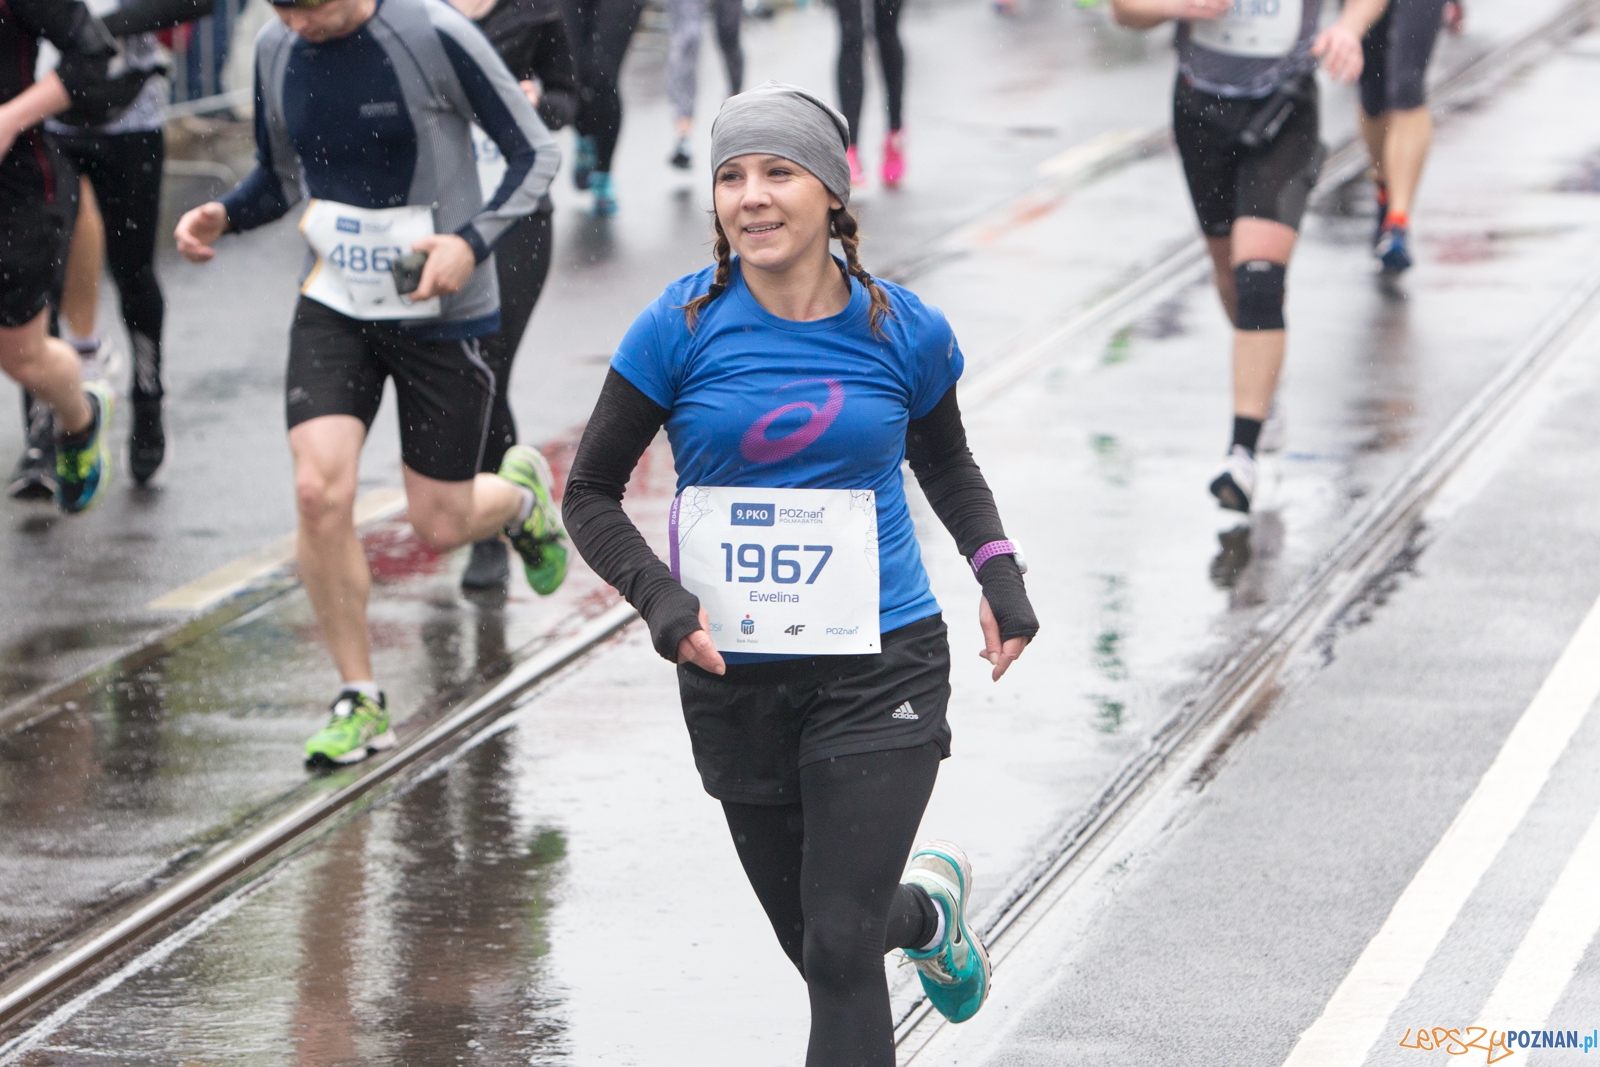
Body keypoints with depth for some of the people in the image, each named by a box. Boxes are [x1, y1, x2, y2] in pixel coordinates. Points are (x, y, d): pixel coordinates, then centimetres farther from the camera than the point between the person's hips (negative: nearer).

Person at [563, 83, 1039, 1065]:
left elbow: (949, 467, 18)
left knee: (840, 950, -12)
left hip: (879, 666, -1)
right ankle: (929, 907, 50)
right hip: (733, 679, 2)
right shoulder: (682, 329, -7)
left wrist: (999, 572, 3)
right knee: (818, 948, 16)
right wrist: (660, 597, -16)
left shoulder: (904, 332, -2)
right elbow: (592, 494, 1)